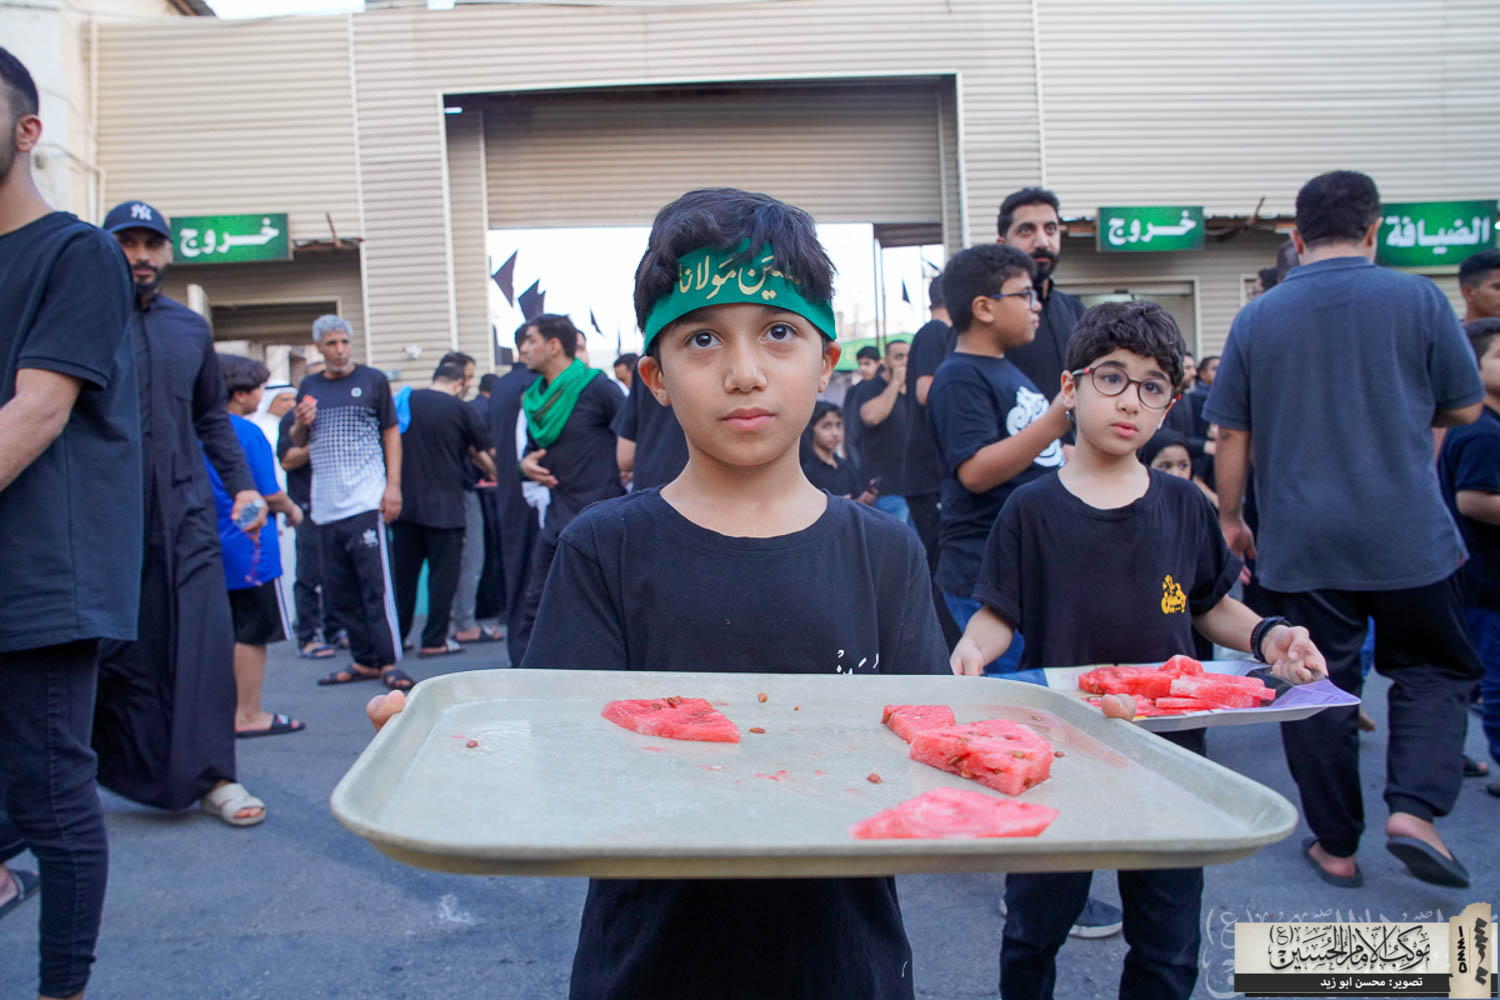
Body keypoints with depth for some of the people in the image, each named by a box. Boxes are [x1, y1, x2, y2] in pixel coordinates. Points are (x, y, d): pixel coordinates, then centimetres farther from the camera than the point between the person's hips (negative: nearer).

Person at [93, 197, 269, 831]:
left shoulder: (191, 328, 14)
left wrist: (242, 486, 10)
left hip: (186, 510, 3)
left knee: (204, 640, -3)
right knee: (118, 652, 3)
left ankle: (208, 777, 5)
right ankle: (136, 773, 17)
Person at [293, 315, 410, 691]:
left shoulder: (372, 381, 4)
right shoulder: (309, 387, 14)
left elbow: (392, 434, 4)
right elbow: (298, 443, 20)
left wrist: (393, 485, -6)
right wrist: (300, 423, -3)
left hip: (366, 501, -5)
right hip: (326, 505, 5)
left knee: (375, 585, -8)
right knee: (338, 590, 7)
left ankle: (389, 662, -3)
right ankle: (364, 660, 16)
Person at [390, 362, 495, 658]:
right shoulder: (460, 409, -4)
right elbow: (484, 450, 5)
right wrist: (495, 474, 23)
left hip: (404, 502, 4)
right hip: (443, 505, -4)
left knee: (403, 572, 12)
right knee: (443, 574, 3)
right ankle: (434, 640, 4)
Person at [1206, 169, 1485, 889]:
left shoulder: (1256, 318, 1)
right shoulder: (1417, 298, -3)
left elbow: (1231, 434, 3)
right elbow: (1465, 408, 6)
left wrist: (1230, 518, 14)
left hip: (1297, 542, 1)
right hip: (1406, 534, -1)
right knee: (1434, 669, 17)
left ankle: (1335, 844, 17)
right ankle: (1414, 808, 1)